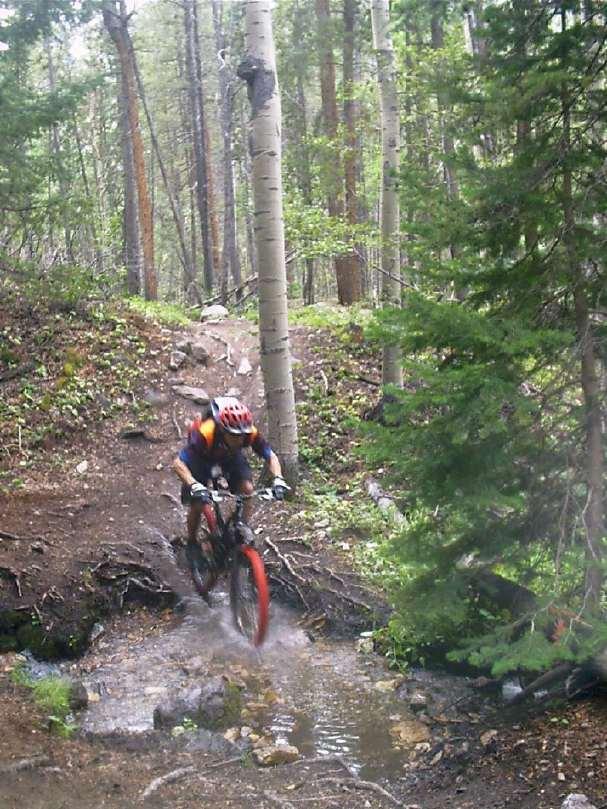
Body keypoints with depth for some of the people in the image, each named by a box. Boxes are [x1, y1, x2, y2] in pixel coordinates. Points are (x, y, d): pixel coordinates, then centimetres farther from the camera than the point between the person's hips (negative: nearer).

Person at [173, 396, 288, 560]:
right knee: (197, 504, -10)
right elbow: (179, 463, -43)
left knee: (247, 489, -20)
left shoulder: (250, 433, -34)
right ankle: (192, 543, 17)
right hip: (201, 456, -2)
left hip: (230, 454, 3)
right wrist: (194, 486, -58)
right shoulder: (205, 434, -43)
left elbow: (271, 456, -22)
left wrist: (278, 479, -39)